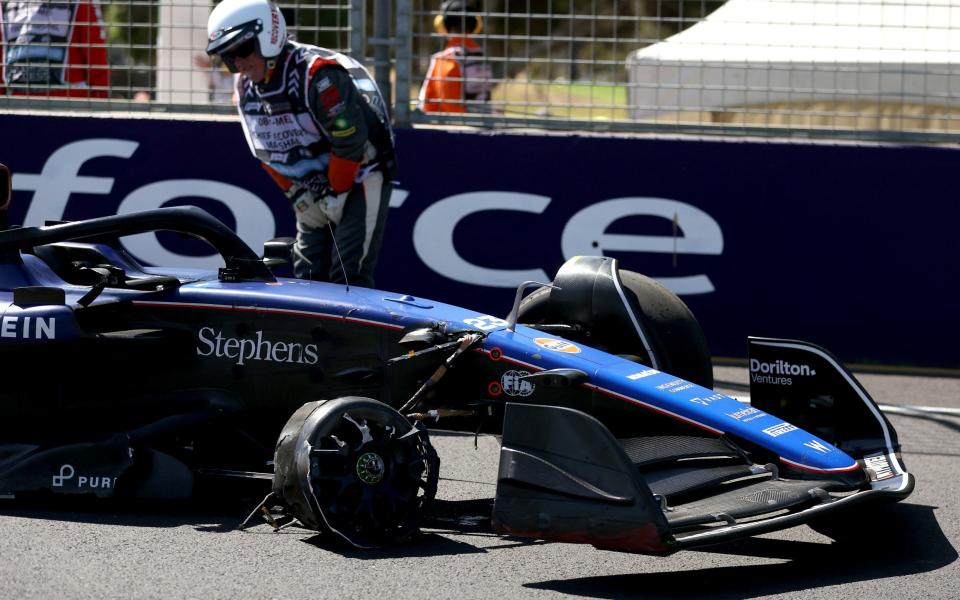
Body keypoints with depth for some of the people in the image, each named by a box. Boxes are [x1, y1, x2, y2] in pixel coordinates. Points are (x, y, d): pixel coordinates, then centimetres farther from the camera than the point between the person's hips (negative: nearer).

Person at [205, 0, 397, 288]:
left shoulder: (317, 73, -27)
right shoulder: (247, 88, -1)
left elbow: (351, 141, -26)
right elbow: (266, 153, 10)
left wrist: (336, 192, -17)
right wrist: (296, 193, 1)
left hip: (359, 176, -8)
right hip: (312, 187, 8)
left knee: (349, 276, -15)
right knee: (307, 276, 4)